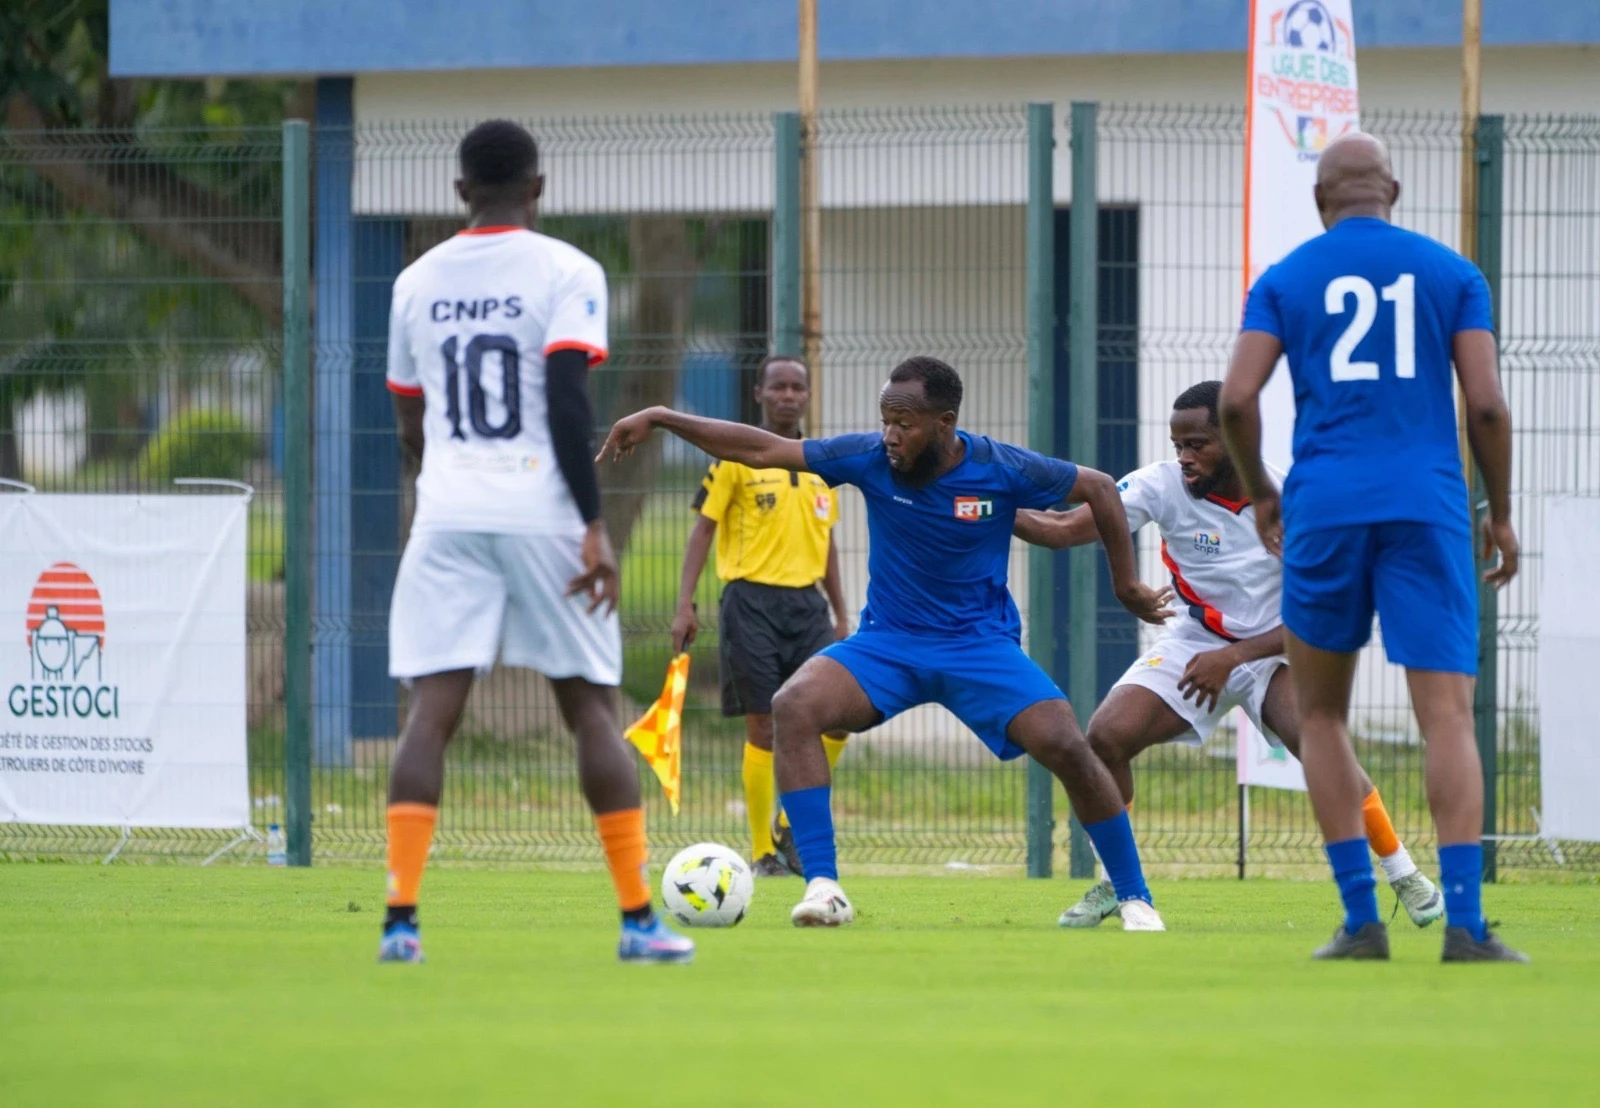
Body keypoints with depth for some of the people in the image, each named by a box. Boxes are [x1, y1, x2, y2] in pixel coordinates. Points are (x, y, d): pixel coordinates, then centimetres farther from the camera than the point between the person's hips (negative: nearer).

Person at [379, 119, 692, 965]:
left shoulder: (416, 283, 13)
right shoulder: (566, 273, -1)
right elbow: (567, 402, -12)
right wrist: (594, 527, -12)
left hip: (446, 515, 3)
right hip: (542, 513, -3)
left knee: (431, 709, -3)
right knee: (591, 711, 6)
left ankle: (401, 918, -16)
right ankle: (638, 919, 6)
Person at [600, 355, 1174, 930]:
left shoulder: (1003, 471, -13)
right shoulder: (871, 457, -10)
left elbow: (1099, 488, 1)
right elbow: (761, 450, -6)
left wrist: (1127, 585, 4)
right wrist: (661, 419, -8)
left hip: (980, 644, -2)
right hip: (888, 642, 2)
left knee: (1067, 749, -21)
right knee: (792, 707, -26)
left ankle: (1134, 899, 0)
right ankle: (823, 887, -27)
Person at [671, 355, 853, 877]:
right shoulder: (737, 456, -2)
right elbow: (704, 526, -4)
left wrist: (840, 614, 19)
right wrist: (685, 605, -12)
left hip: (807, 602, 5)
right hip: (752, 599, -5)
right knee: (763, 728, -4)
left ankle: (789, 821, 13)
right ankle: (763, 852, 5)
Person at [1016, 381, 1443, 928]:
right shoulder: (1162, 486, -16)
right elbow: (1064, 529, -20)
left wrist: (1235, 657, -24)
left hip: (1274, 650, -2)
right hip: (1194, 643, 2)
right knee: (1105, 736, -19)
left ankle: (1405, 877, -4)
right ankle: (1114, 883, 2)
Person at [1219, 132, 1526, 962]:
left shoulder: (1284, 279, 8)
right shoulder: (1452, 274, 9)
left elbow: (1236, 400, -2)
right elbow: (1485, 403, 1)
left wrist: (1259, 493, 14)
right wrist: (1501, 512, 12)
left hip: (1323, 510, 1)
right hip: (1428, 512, 0)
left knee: (1320, 713, 15)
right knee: (1447, 716, -5)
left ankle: (1361, 920, 5)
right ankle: (1463, 924, -20)